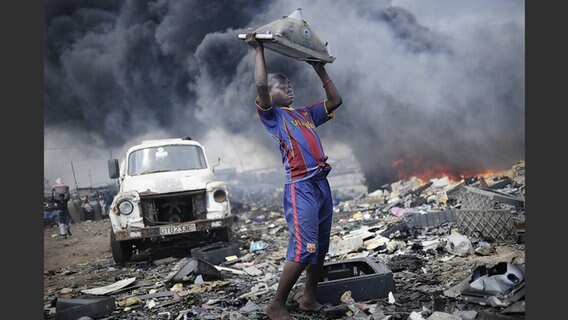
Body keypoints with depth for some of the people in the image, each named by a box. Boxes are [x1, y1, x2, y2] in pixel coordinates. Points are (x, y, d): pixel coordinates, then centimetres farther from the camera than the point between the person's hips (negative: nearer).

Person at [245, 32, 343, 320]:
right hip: (300, 187, -8)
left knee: (321, 248, 10)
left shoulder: (305, 114, 21)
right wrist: (258, 50, -7)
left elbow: (335, 101, 27)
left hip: (322, 184, 8)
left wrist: (320, 70, 25)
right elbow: (261, 85, -15)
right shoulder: (272, 115, 1)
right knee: (303, 249, -13)